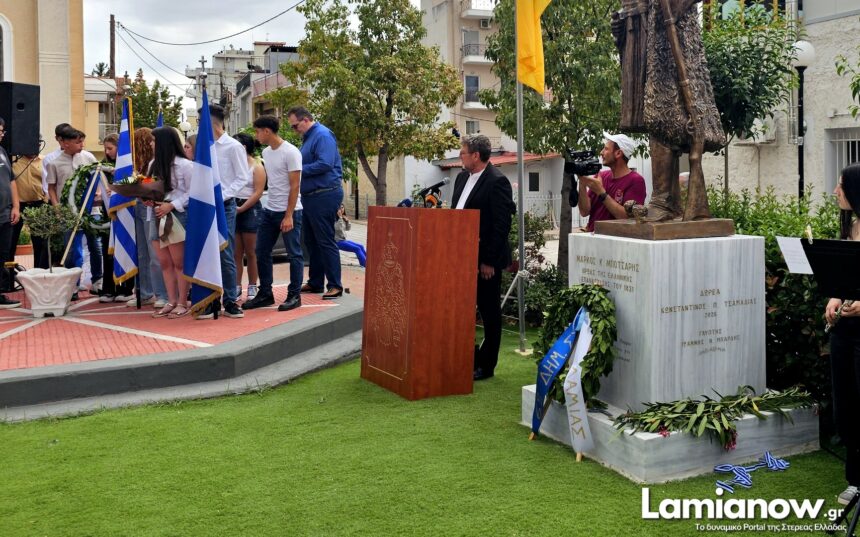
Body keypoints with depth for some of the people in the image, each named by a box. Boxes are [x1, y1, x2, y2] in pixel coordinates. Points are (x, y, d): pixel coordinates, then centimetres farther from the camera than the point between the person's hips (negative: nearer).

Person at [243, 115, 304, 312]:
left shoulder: (291, 152, -13)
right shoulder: (266, 152, 10)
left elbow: (294, 186, -15)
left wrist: (288, 216, -18)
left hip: (289, 211, -8)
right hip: (269, 210, 8)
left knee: (294, 254, 1)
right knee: (262, 253, 9)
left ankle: (294, 295, 10)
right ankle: (265, 294, 19)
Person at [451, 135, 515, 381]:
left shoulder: (497, 182, -15)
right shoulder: (463, 177, 11)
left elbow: (502, 224, -18)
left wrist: (489, 261, -18)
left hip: (486, 260, -8)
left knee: (489, 312, 5)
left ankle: (486, 366, 14)